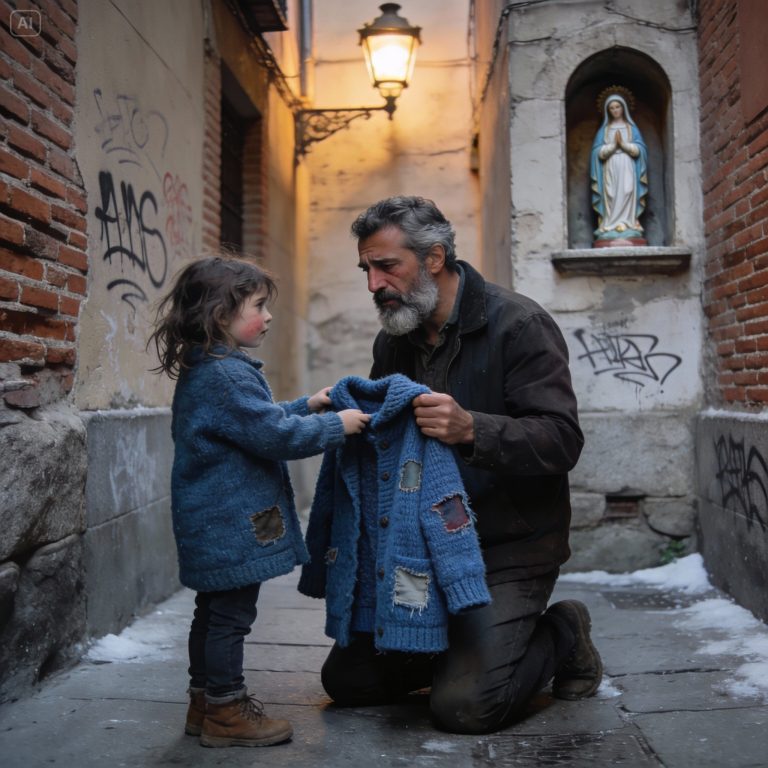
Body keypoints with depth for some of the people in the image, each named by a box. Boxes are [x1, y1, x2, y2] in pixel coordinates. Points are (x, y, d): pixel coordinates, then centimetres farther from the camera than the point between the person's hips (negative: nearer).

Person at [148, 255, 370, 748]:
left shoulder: (205, 371, 13)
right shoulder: (227, 375, -22)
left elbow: (256, 421, 22)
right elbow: (277, 436, -23)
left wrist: (306, 406, 13)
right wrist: (338, 425, -12)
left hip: (214, 521, 11)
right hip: (232, 523, -11)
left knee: (215, 610, 18)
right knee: (232, 614, 0)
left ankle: (205, 702, 30)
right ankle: (225, 711, 12)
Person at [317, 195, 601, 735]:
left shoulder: (518, 323, -14)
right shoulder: (394, 340, 8)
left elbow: (562, 441, -22)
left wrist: (471, 428, -38)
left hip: (509, 548, -7)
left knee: (464, 705, -18)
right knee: (347, 679, 4)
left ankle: (562, 636, 11)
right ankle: (473, 642, 22)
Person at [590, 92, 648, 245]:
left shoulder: (632, 128, 13)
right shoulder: (604, 130, 13)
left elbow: (639, 150, 3)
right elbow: (598, 152, 2)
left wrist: (623, 144, -9)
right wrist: (613, 144, -10)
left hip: (627, 169, 0)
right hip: (610, 170, 1)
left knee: (627, 196, -12)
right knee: (611, 198, -8)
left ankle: (628, 230, -14)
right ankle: (611, 231, -11)